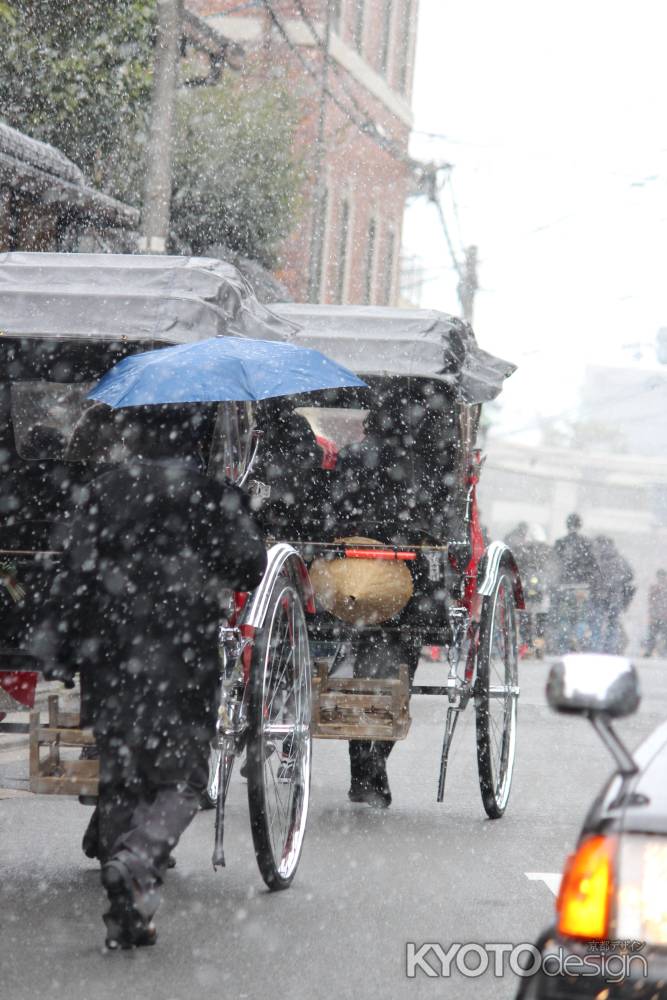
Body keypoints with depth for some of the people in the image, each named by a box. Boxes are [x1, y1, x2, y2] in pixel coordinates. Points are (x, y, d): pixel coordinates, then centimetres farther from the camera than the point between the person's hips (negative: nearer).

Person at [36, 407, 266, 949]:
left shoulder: (107, 491, 7)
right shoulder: (211, 493, -1)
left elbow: (76, 574, 3)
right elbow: (250, 567, 0)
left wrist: (60, 647, 7)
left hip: (110, 655, 3)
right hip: (183, 657, -3)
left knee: (119, 776, 11)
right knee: (182, 776, 4)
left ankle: (125, 917, 10)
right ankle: (139, 857, -26)